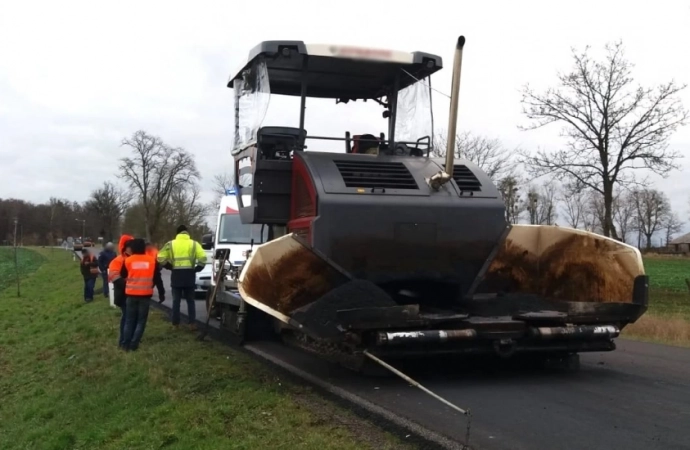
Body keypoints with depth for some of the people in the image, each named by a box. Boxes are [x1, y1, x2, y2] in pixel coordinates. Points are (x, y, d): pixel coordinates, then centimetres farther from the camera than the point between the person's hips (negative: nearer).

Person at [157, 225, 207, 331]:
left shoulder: (171, 244, 3)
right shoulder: (194, 244, 2)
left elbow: (161, 257, -2)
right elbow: (203, 258, -9)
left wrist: (170, 266, 8)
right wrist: (197, 269, 3)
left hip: (176, 275, 0)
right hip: (189, 275, 0)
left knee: (176, 301, 9)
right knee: (190, 301, 9)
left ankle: (176, 324, 9)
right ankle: (192, 323, 1)